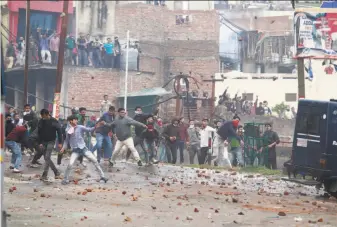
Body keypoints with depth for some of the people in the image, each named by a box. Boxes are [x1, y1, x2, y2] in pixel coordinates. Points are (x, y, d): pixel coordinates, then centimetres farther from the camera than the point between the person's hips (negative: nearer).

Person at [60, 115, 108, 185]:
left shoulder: (80, 128, -2)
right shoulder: (69, 130, 4)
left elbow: (90, 130, -12)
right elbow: (67, 140, 14)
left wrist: (96, 126, -29)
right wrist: (63, 148, 2)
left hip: (83, 148, 0)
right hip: (75, 150, 0)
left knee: (94, 160, -3)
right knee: (70, 164, -17)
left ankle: (102, 176, 9)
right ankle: (65, 179, 1)